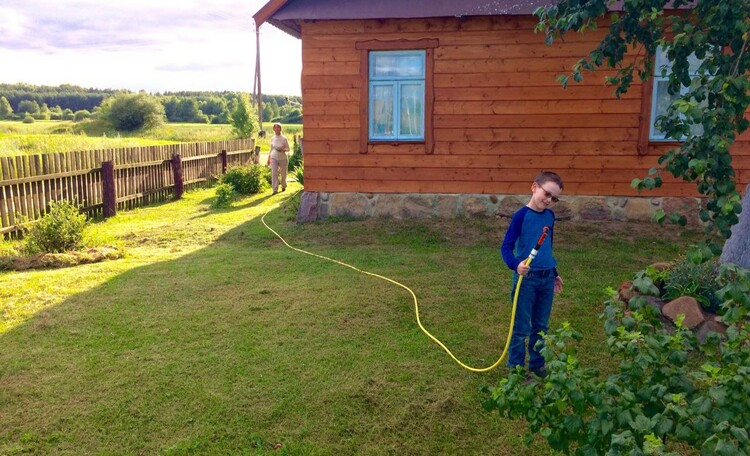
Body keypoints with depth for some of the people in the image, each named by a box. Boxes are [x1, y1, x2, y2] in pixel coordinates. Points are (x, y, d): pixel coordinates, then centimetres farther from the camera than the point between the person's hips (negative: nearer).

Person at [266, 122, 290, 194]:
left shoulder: (284, 138, -6)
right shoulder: (272, 138, 4)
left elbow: (288, 149, -2)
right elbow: (271, 149, 13)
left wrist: (282, 149, -22)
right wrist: (268, 159, 12)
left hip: (283, 158, -2)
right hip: (274, 158, 2)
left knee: (283, 174, 12)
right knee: (274, 174, -10)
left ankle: (283, 186, 38)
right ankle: (275, 189, -10)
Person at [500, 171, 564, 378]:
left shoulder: (550, 216, 7)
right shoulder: (522, 215, -13)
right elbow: (506, 247, -16)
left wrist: (554, 274, 23)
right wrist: (516, 265, -34)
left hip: (546, 278, 6)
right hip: (526, 278, -6)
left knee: (541, 326, 16)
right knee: (522, 327, 4)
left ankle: (537, 364, 32)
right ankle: (515, 368, 17)